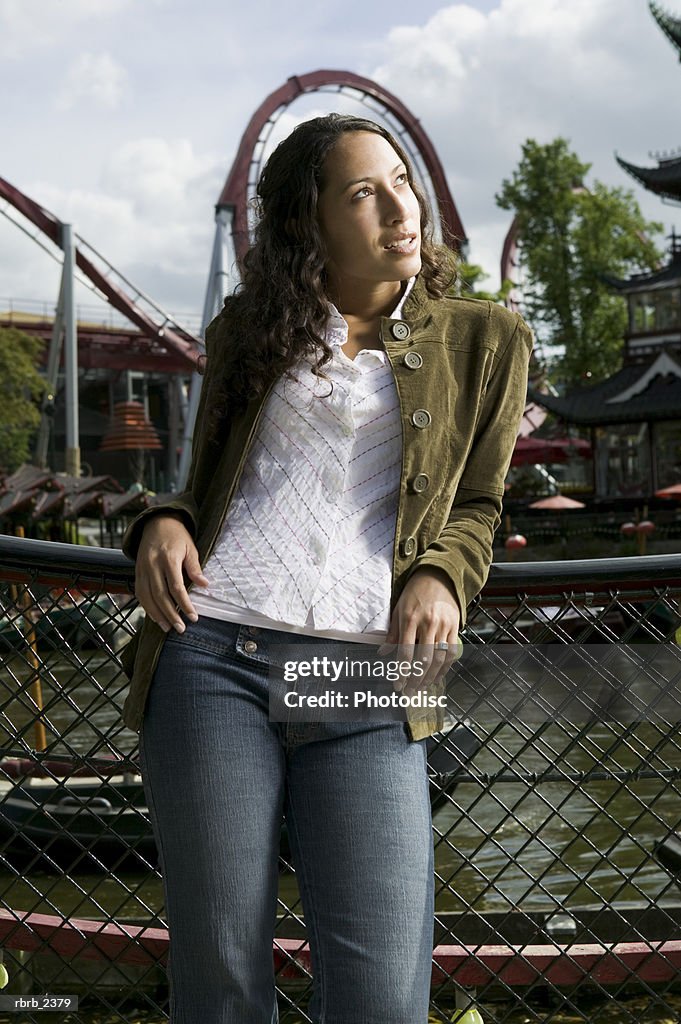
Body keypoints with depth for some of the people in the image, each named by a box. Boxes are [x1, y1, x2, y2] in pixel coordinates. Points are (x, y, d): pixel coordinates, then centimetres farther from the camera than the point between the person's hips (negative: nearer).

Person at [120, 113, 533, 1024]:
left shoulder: (484, 340, 15)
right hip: (212, 653, 1)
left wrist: (439, 575, -3)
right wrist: (163, 525, 3)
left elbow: (477, 505, 19)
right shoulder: (249, 330, 19)